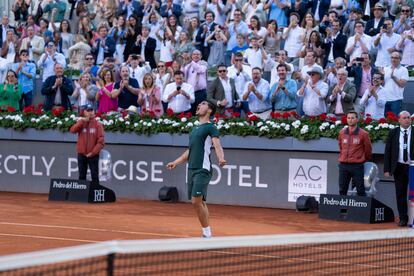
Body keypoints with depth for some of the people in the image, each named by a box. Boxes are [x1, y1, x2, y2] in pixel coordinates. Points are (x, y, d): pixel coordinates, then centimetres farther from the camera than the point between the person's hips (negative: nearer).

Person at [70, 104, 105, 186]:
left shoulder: (98, 124, -3)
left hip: (93, 155, -3)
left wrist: (93, 152, -14)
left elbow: (101, 141, -8)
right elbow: (73, 130, -12)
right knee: (81, 176, 10)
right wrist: (82, 121, -18)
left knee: (95, 176, -2)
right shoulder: (81, 123, 7)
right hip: (81, 154, 3)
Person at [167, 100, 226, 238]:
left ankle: (207, 234, -9)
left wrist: (221, 159, -37)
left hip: (203, 170, -8)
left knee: (197, 201, -15)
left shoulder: (210, 127, -4)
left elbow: (217, 145, -18)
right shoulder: (195, 129, 21)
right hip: (192, 169, 8)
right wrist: (176, 162, 32)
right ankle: (207, 233, 10)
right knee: (200, 202, 6)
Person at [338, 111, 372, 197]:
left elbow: (368, 149, 8)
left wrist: (363, 159, 18)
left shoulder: (363, 134, -3)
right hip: (343, 165, 4)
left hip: (357, 166, -4)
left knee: (360, 191, -2)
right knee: (342, 191, 6)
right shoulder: (342, 133, 8)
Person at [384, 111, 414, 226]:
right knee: (400, 194, 4)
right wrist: (387, 169, -1)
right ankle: (403, 218, 10)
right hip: (399, 167, 2)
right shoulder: (393, 133, 6)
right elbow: (387, 152, 6)